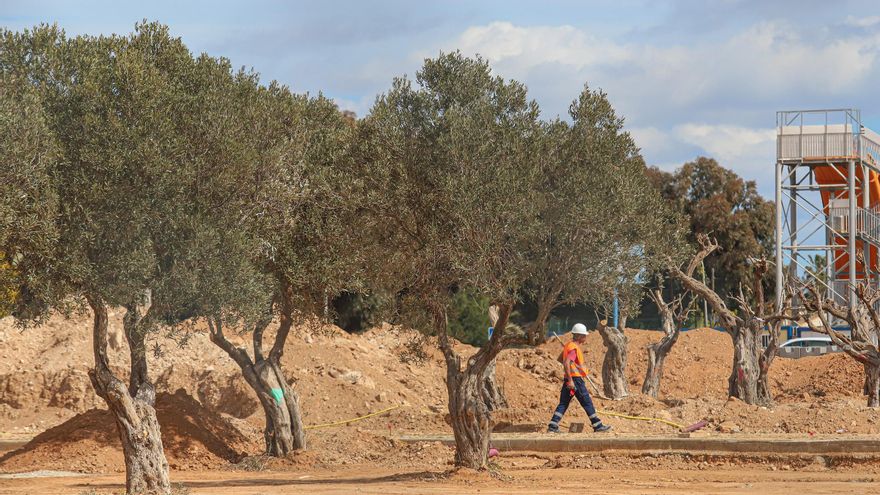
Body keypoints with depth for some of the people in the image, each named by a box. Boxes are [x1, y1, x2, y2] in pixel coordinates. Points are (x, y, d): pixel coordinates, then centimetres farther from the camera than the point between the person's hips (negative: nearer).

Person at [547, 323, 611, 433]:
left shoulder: (568, 345, 13)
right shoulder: (574, 348, -17)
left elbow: (560, 359, 27)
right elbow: (566, 363, -28)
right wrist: (570, 380, -29)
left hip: (569, 379, 9)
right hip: (576, 379, -9)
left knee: (563, 403, 7)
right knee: (587, 403, 0)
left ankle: (552, 426, 1)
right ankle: (597, 426, 7)